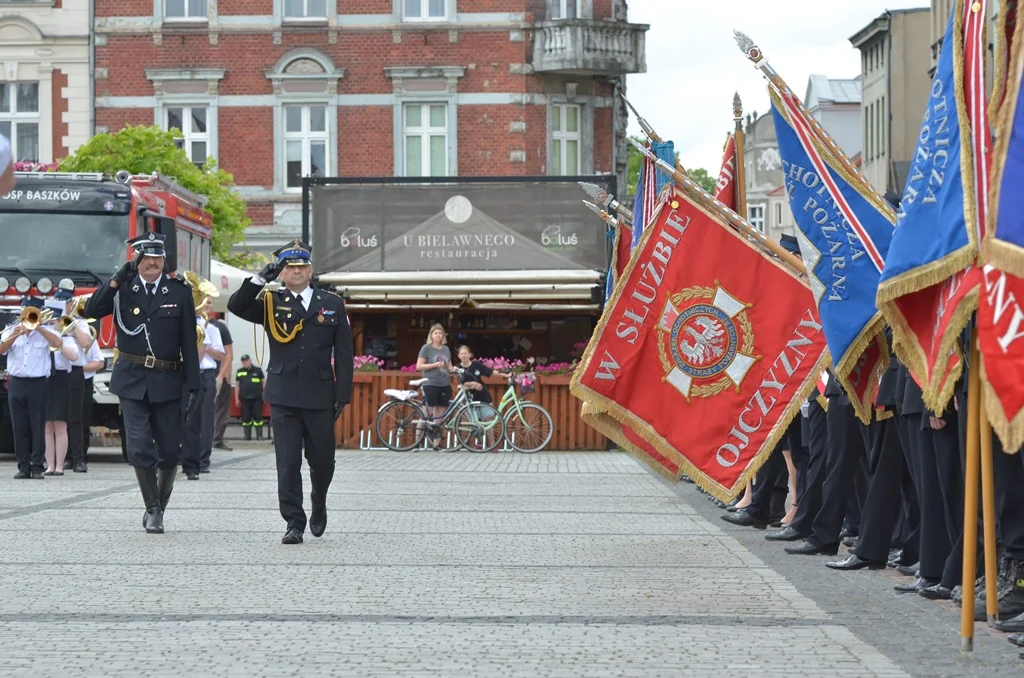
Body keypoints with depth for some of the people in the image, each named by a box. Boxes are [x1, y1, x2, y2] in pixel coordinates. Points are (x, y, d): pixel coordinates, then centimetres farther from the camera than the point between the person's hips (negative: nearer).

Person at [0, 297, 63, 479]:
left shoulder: (45, 331, 5)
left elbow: (57, 343, -15)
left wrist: (37, 326, -16)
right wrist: (15, 335, -18)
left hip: (38, 383, -2)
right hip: (16, 383, 2)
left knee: (38, 427, -3)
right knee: (20, 427, 3)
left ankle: (37, 467, 0)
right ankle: (23, 466, 8)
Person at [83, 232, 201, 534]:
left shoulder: (180, 291, 0)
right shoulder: (123, 288, 3)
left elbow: (189, 342, -1)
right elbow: (91, 311, -10)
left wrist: (194, 385, -4)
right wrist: (115, 280, -19)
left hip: (167, 382, 0)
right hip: (132, 381, 0)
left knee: (169, 452, 5)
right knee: (140, 449, -6)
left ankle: (159, 506, 25)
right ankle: (153, 510, 8)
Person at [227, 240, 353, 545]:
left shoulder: (333, 305, 8)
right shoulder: (271, 304, 7)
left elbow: (344, 354, 5)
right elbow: (236, 305, -9)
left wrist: (343, 394, -2)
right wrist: (261, 279, -17)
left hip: (320, 396, 1)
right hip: (283, 397, -1)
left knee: (322, 460, 11)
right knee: (288, 463, -4)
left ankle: (319, 506, 38)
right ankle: (294, 523, 0)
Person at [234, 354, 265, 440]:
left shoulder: (258, 370, 7)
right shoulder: (240, 372, 12)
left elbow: (263, 383, 11)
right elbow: (237, 385, 13)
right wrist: (237, 398, 7)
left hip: (256, 398, -2)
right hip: (245, 398, 2)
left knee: (258, 416, -4)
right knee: (245, 417, 2)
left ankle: (259, 435, 1)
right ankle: (247, 436, 9)